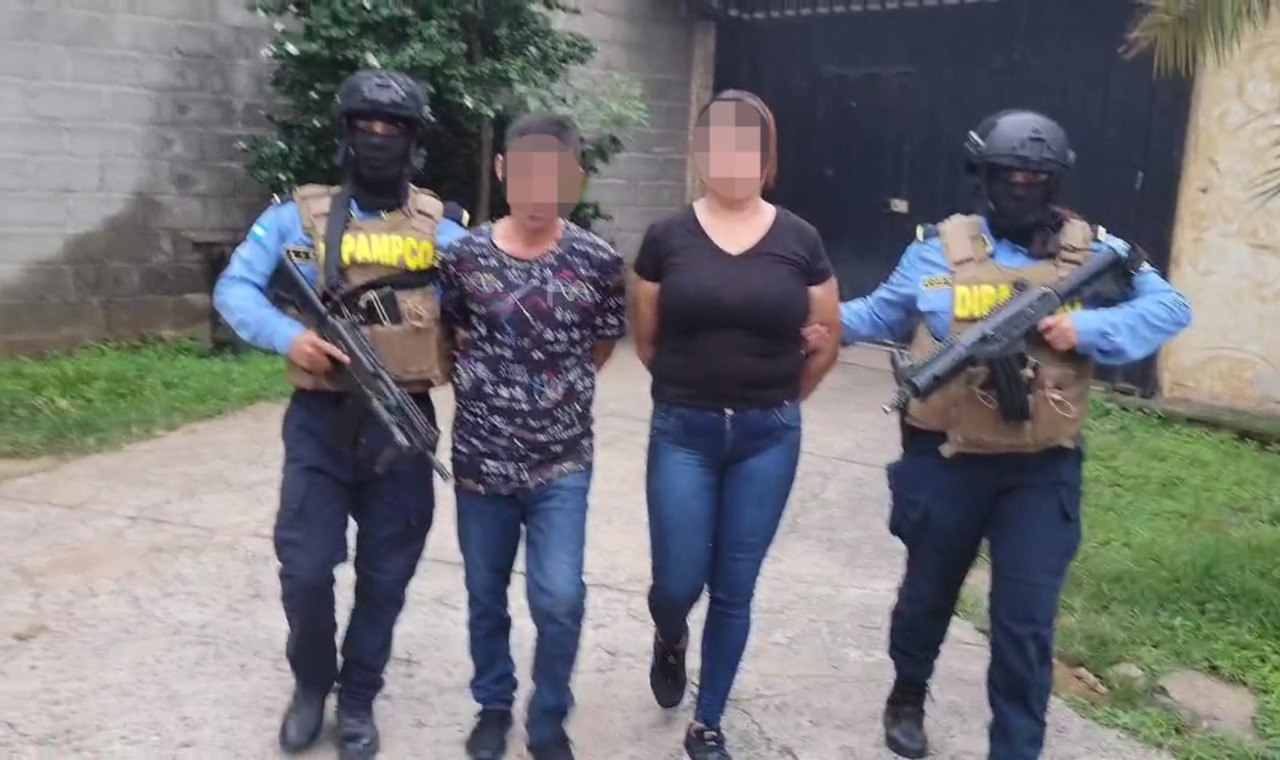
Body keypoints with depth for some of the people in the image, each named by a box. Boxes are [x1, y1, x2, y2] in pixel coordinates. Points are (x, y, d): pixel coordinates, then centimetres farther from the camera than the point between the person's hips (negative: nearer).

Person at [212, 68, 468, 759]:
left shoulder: (442, 232, 5)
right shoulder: (298, 217, 3)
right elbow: (234, 289, -2)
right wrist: (288, 336, -20)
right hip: (320, 422, -1)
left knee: (385, 574, 10)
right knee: (305, 569, 1)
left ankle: (357, 698, 32)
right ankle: (310, 683, 31)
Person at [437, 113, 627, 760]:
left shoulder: (598, 262, -6)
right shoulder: (466, 255, -4)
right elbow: (450, 342, 9)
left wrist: (556, 392, 5)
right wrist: (487, 392, 2)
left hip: (562, 461, -1)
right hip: (480, 457, 2)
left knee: (559, 600, -5)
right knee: (485, 596, 15)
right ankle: (493, 705, 38)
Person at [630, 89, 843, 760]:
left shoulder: (800, 241, -2)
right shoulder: (667, 238, -3)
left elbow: (826, 343, 8)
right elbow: (646, 340, 7)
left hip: (768, 438, 1)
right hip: (682, 433, 0)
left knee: (734, 591, 8)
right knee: (678, 582, 1)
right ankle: (669, 642, 39)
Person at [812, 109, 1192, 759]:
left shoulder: (1093, 251, 1)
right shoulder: (940, 248, -1)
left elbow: (1170, 308, -3)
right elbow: (880, 314, 4)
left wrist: (1087, 328, -18)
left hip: (1041, 471, 0)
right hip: (946, 463, 0)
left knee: (1025, 623, 3)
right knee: (928, 594, 19)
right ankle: (908, 695, 46)